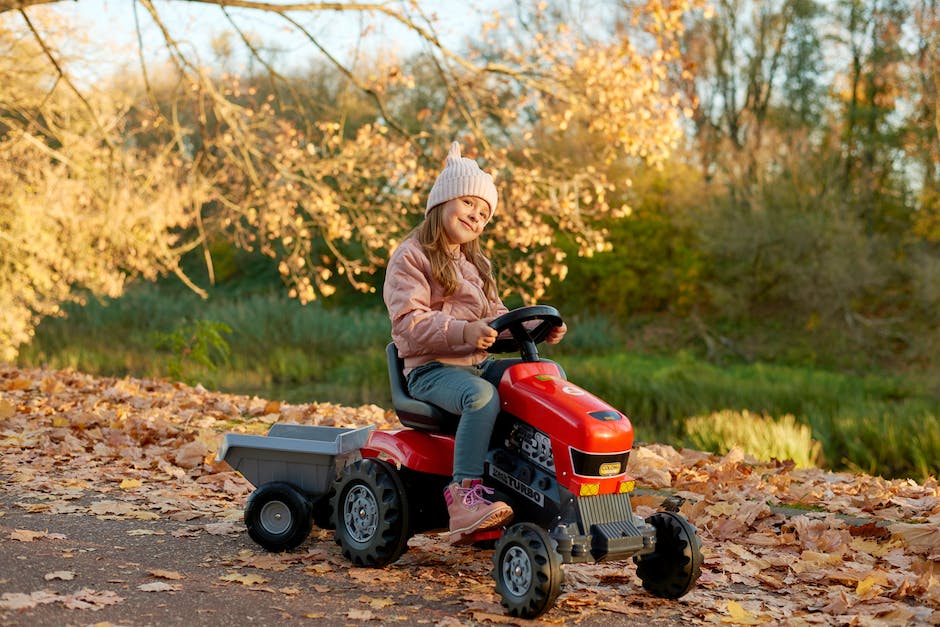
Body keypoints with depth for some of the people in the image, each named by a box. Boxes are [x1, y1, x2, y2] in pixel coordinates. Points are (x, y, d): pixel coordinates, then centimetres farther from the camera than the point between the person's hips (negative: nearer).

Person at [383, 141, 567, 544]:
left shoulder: (476, 265, 24)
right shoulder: (410, 258, -4)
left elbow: (495, 316, 21)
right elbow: (411, 323, -17)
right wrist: (464, 332, -32)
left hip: (477, 363, 8)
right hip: (430, 369, -8)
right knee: (482, 396, -37)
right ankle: (465, 492, -37)